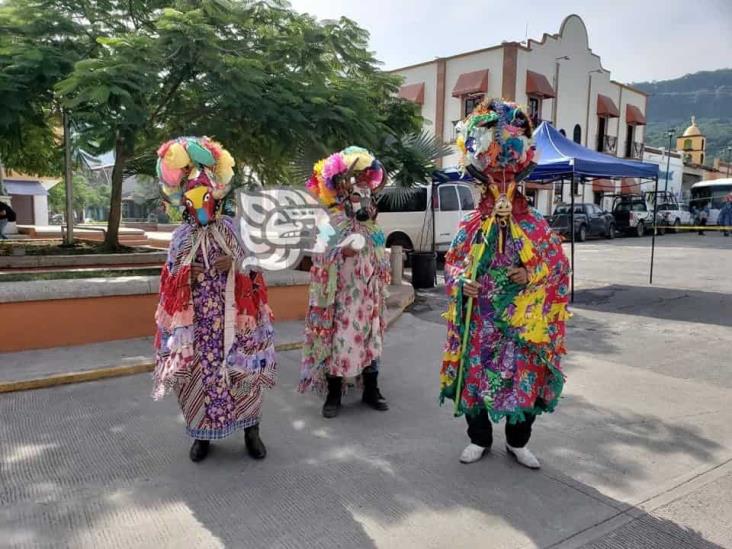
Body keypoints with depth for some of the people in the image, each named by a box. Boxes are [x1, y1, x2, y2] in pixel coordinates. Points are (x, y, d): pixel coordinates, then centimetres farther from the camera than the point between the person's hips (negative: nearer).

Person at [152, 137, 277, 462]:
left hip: (230, 315, -1)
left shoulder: (232, 230, 2)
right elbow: (170, 279, 9)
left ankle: (251, 430, 16)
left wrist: (235, 264, -12)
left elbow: (251, 270, 4)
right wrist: (184, 274, -7)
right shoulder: (181, 236, 5)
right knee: (197, 369, 4)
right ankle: (202, 433, 21)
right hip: (196, 318, 1)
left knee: (243, 368, 1)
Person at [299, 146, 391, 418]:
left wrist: (380, 292, 14)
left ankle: (371, 390, 23)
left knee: (370, 337, 10)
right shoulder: (329, 222, -6)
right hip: (340, 293, -5)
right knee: (337, 338, -2)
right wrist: (343, 252, -24)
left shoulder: (372, 226, 9)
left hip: (367, 293, 5)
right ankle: (333, 395, 11)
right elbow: (320, 259, -12)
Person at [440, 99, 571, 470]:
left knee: (524, 377, 6)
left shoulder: (535, 225, 0)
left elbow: (558, 263, 3)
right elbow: (451, 262, 7)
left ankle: (518, 442, 28)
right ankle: (479, 439, 29)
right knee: (474, 376, 7)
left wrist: (531, 276, -14)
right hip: (478, 321, 1)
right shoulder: (471, 225, 2)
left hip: (521, 321, 0)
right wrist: (461, 282, -12)